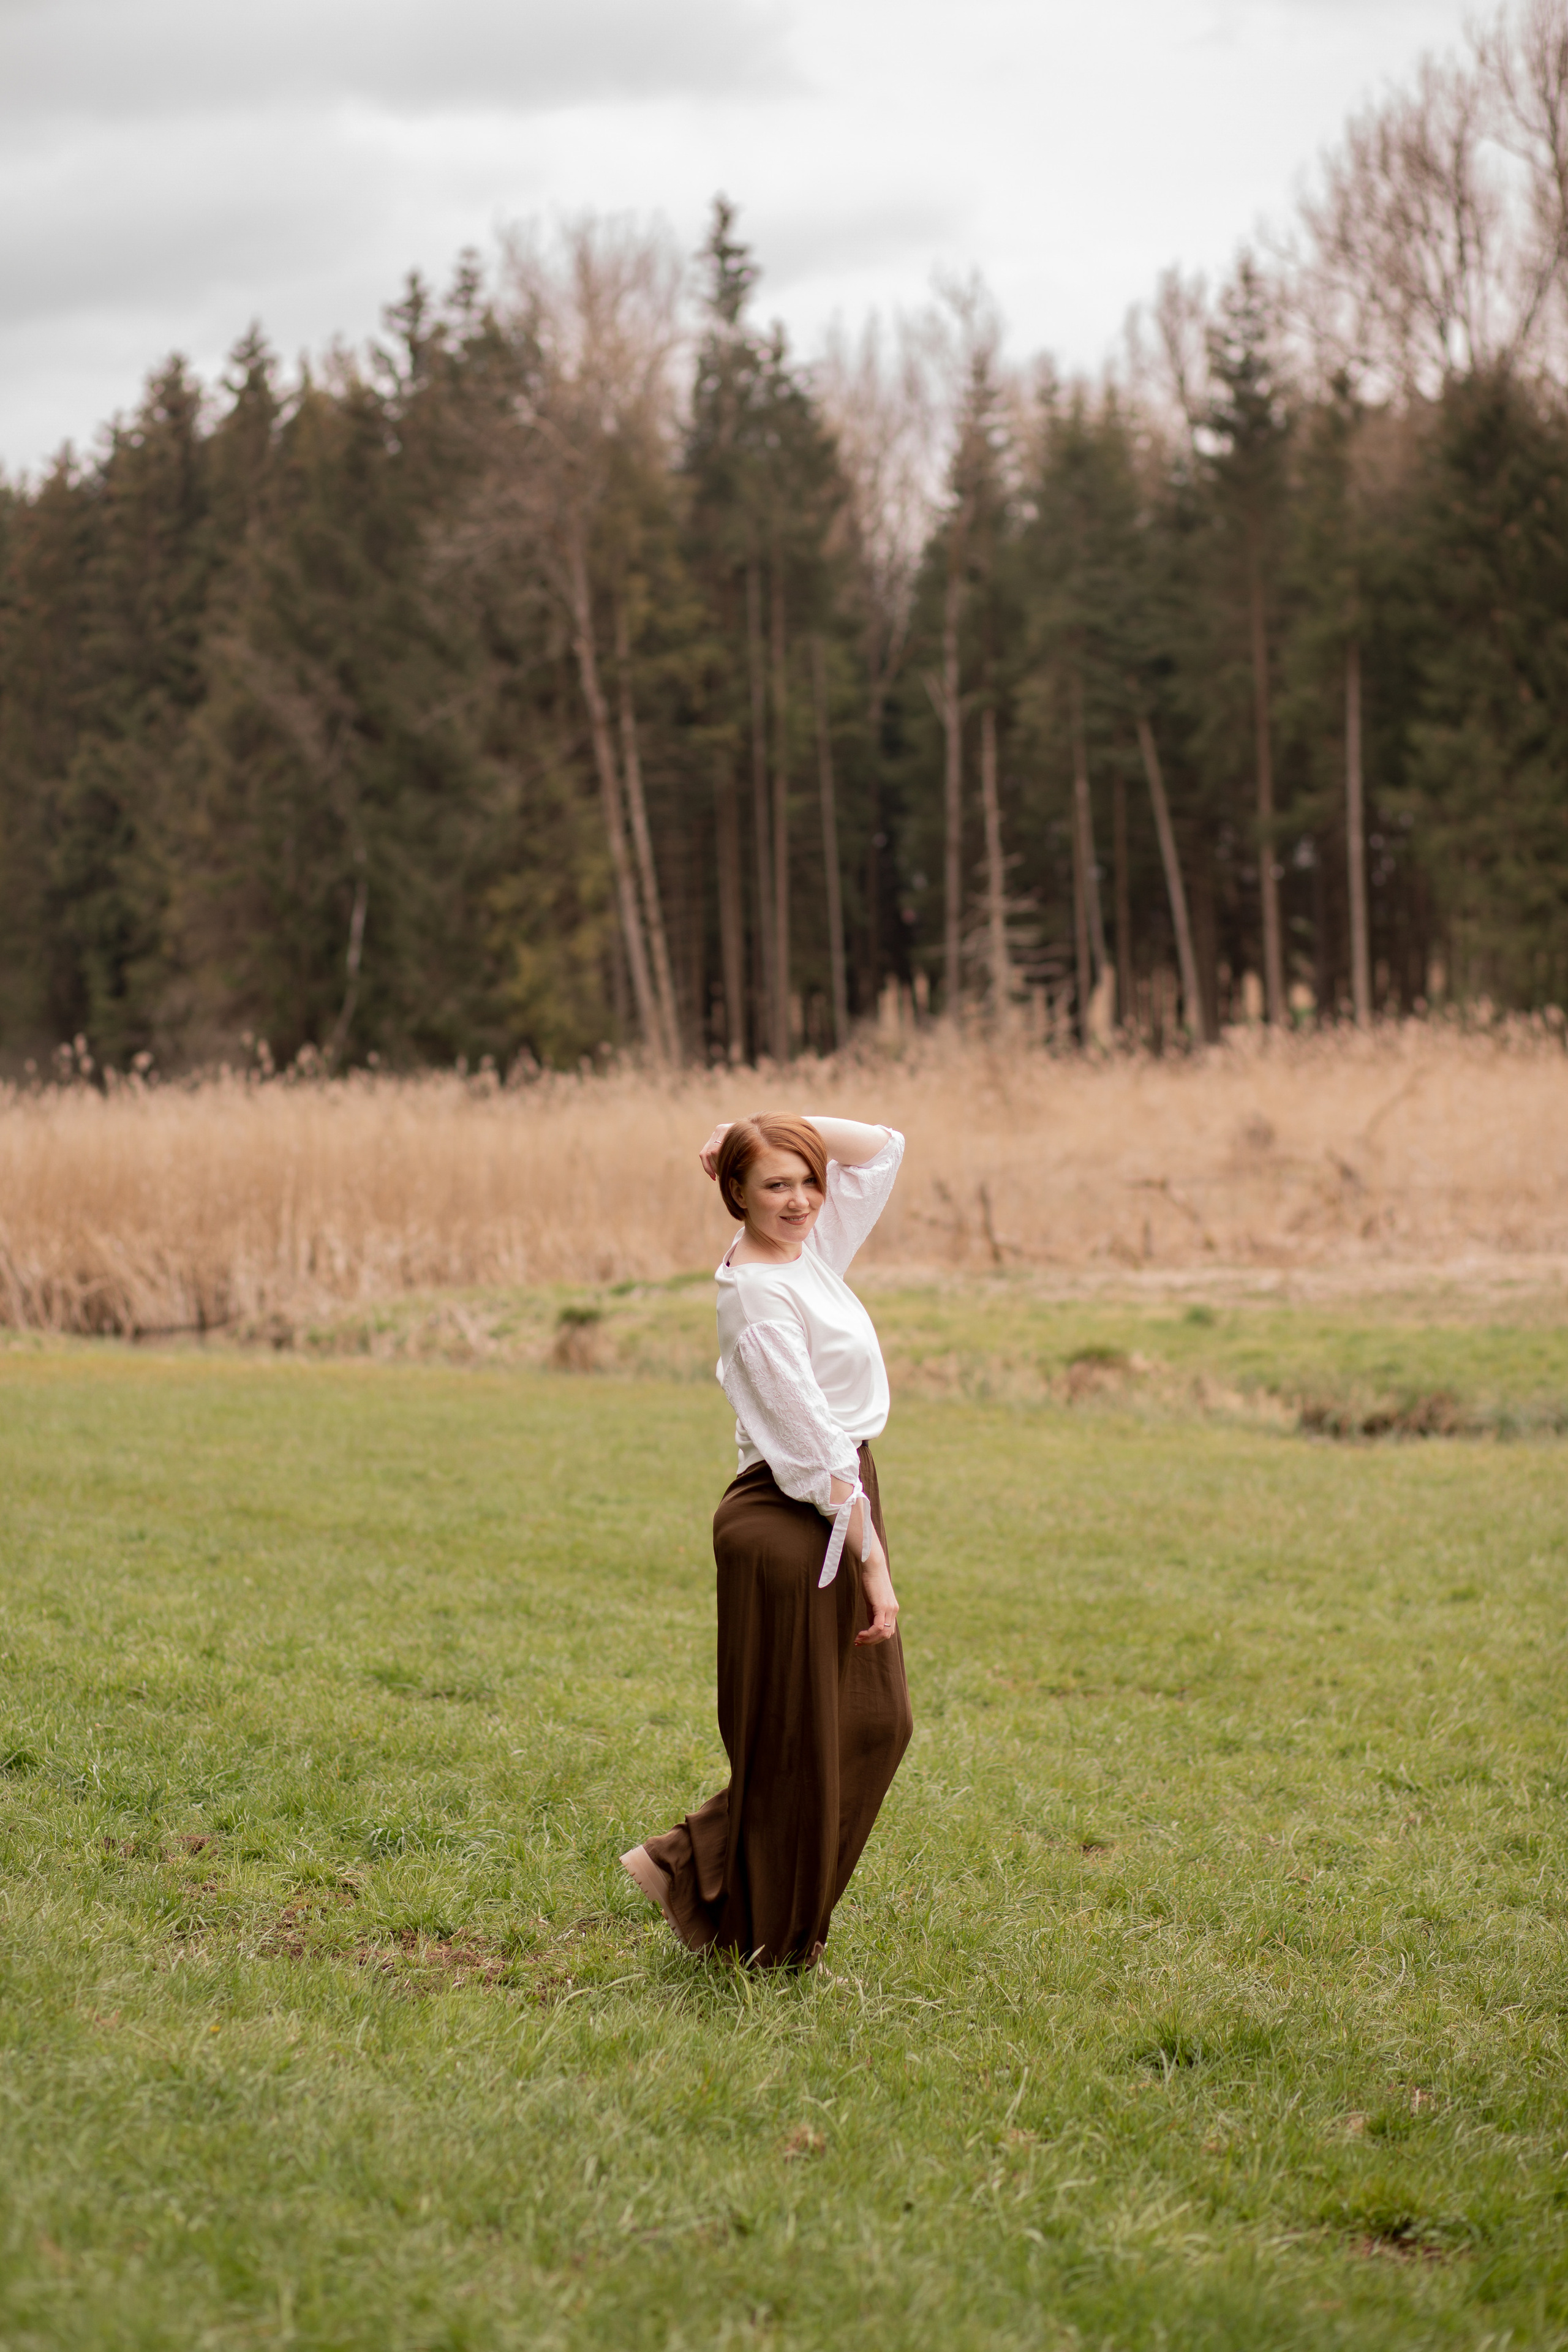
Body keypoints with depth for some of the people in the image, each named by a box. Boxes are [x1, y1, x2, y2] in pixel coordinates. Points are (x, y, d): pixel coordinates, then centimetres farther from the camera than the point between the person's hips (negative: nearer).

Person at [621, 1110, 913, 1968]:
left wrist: (788, 1129, 3)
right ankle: (768, 1941, 17)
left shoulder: (811, 1249, 8)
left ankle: (689, 1864, 21)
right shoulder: (756, 1291, -18)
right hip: (787, 1523, -9)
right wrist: (871, 1560, -19)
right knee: (795, 1742, 2)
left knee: (875, 1722, 13)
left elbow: (882, 1147, 16)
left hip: (838, 1510, 9)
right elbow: (816, 1444, -20)